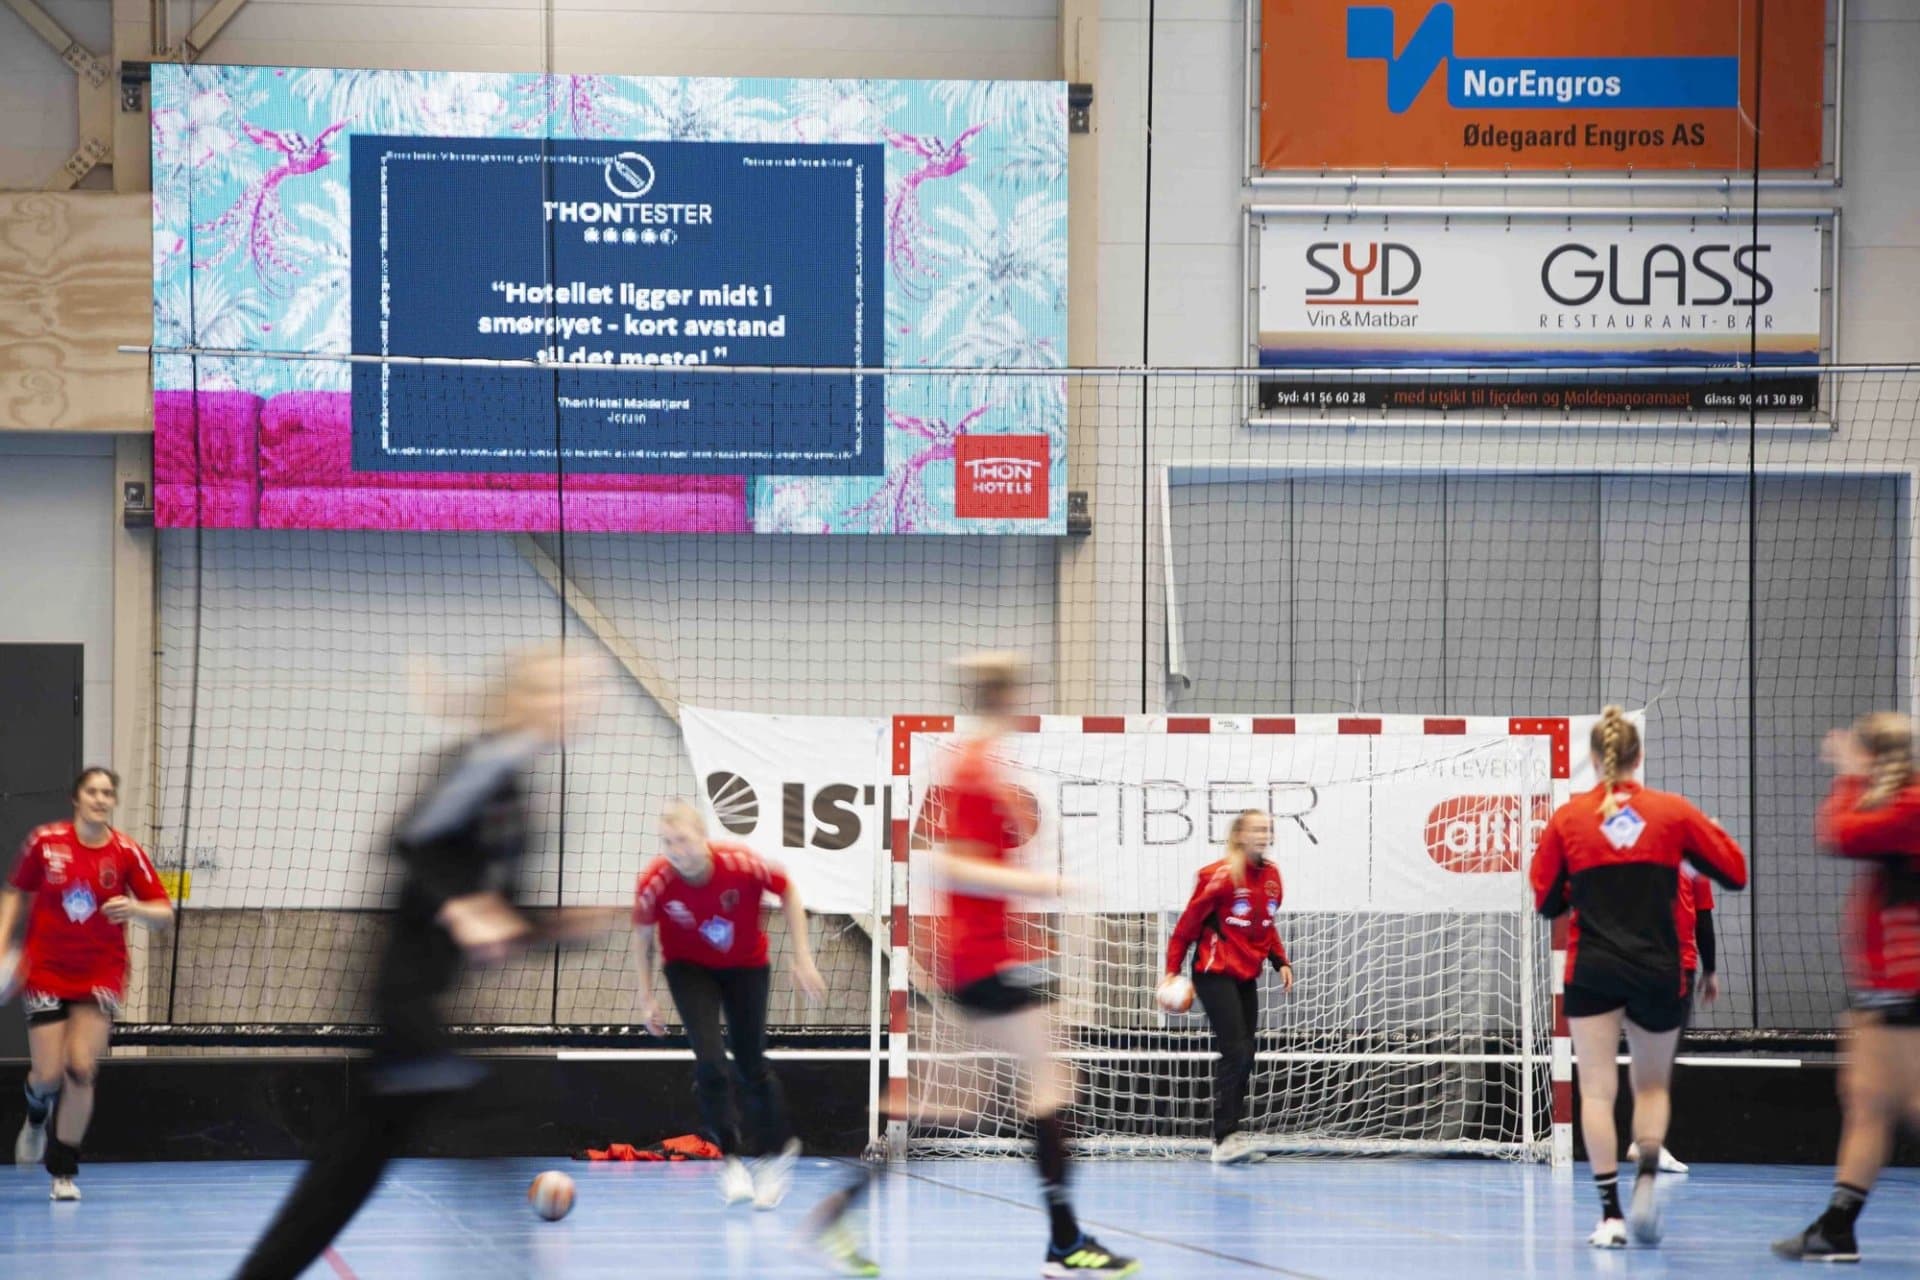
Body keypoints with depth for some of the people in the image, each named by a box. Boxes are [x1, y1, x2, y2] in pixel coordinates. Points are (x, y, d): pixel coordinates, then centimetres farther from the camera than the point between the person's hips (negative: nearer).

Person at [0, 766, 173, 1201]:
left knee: (81, 1070, -11)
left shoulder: (128, 853, -8)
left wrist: (135, 909, -28)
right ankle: (36, 1117, 37)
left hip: (100, 976, 0)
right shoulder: (45, 842, -6)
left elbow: (165, 914, -7)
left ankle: (64, 1172, 2)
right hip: (46, 971, 0)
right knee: (49, 1075, -2)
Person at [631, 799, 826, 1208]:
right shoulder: (654, 883, -27)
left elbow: (789, 892, -11)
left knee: (751, 1067, 6)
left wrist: (802, 959, -11)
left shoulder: (742, 864, -30)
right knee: (710, 1063, -17)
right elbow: (642, 937, -7)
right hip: (689, 969, 0)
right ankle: (729, 1157, 2)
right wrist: (646, 998, -4)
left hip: (746, 966, 0)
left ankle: (779, 1147, 32)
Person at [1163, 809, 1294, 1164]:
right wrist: (1173, 969, -9)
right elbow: (1188, 922, -9)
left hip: (1247, 976, 7)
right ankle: (1225, 1139, -14)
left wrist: (1281, 961, 8)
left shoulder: (1271, 876, 6)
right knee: (1234, 1052, -14)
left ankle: (1231, 1136, 13)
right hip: (1215, 972, -7)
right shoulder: (1220, 876, -14)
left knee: (1244, 1057, 7)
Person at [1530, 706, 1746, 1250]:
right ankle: (1646, 1180, -7)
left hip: (1592, 971, -1)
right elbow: (1735, 871, 3)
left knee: (1597, 1089, 2)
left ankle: (1611, 1212, -6)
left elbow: (1547, 900, 6)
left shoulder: (1568, 819, -1)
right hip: (1659, 972, 1)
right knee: (1652, 1085, 17)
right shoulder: (1672, 812, -2)